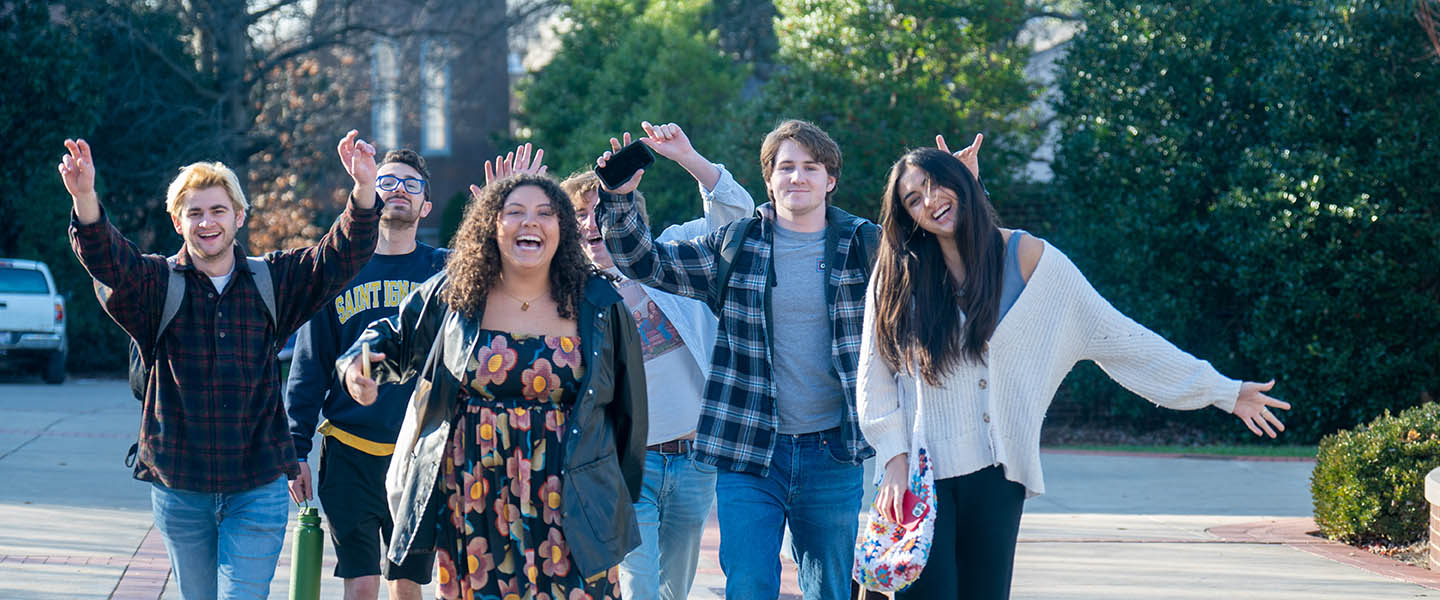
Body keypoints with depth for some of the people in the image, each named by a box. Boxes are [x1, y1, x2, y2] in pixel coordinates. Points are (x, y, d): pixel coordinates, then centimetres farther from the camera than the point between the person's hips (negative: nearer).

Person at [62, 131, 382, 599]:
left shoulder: (274, 283, 5)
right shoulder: (157, 284, 0)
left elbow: (340, 258, -6)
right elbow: (107, 261, -18)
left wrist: (364, 190, -25)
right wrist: (85, 198, -39)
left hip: (257, 487, -1)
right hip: (179, 486, 1)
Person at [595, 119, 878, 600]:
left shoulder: (864, 245, 3)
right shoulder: (735, 246, 3)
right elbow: (645, 263, 3)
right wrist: (620, 199, -13)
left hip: (832, 456, 1)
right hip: (748, 454, -1)